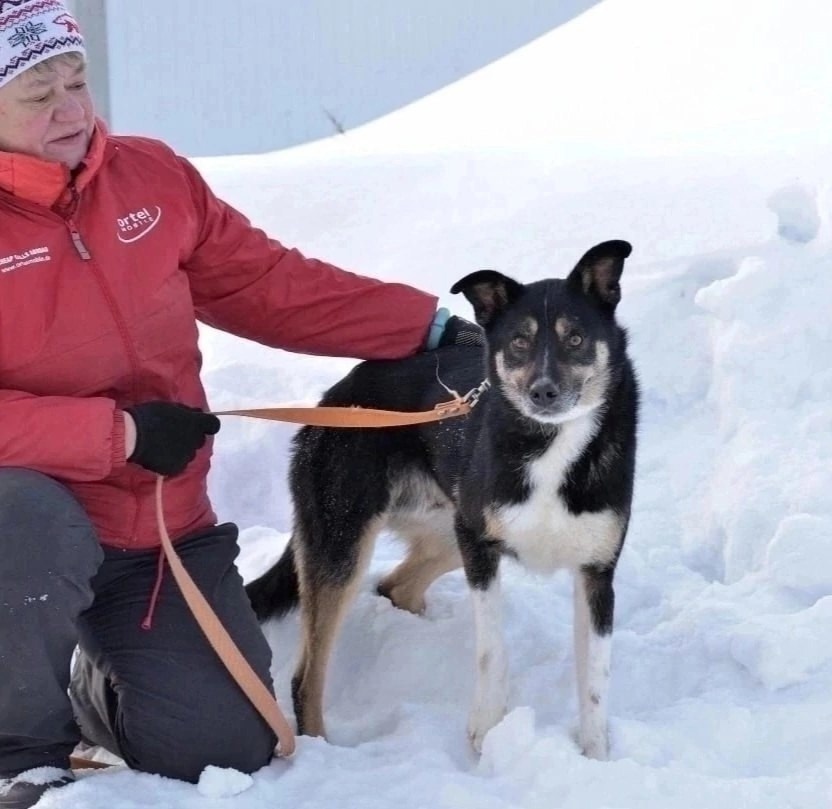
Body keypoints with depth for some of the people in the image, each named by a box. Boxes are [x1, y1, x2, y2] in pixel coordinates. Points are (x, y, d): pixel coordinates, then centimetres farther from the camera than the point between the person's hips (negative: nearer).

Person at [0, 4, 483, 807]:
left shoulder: (152, 176, -1)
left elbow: (272, 285, 7)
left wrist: (427, 328, 3)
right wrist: (119, 432, -25)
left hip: (164, 529, 4)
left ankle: (102, 687, 30)